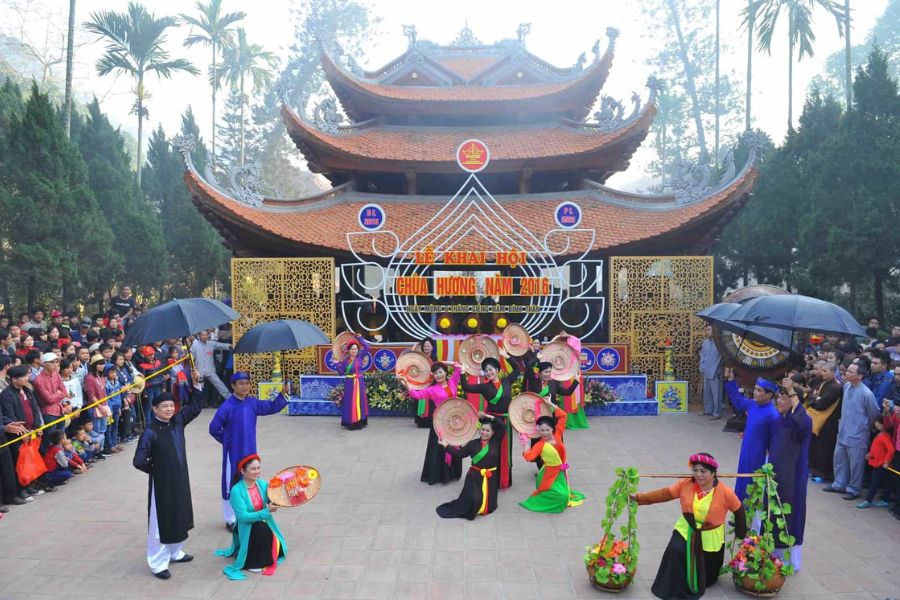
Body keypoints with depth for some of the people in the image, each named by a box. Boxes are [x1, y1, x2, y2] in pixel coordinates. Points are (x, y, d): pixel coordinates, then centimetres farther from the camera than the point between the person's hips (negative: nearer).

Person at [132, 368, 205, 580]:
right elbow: (139, 461, -19)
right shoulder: (150, 432, -18)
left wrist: (197, 384, -5)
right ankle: (158, 564, 15)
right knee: (160, 520, 3)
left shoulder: (177, 422, 0)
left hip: (180, 480, 7)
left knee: (179, 516, 18)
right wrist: (155, 470, -5)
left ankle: (175, 553, 37)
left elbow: (195, 407, 6)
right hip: (161, 483, -6)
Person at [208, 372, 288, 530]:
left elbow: (272, 407, 5)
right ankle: (230, 520, 20)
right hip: (233, 452, -5)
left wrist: (282, 394, -11)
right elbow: (213, 428, -11)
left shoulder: (253, 403, -1)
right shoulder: (227, 406, -17)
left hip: (249, 451, 5)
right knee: (231, 484, 6)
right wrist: (226, 440, 1)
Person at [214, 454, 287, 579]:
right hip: (246, 528, -5)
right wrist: (267, 511, -31)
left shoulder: (263, 484, -5)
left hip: (264, 523, 5)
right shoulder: (236, 491, -20)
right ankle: (253, 563, -9)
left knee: (277, 549, -5)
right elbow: (243, 517, -25)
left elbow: (273, 501, -13)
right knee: (262, 528, -33)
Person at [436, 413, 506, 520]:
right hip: (475, 476, -1)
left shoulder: (496, 441, -2)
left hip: (490, 478, 1)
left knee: (489, 507, 4)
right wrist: (446, 445, -5)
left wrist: (489, 417, -14)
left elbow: (503, 426, -11)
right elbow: (459, 454, -2)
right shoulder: (473, 443, -1)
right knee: (473, 500, -19)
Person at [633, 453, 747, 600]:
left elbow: (739, 510, -6)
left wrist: (741, 534, 4)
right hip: (686, 530, 1)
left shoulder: (724, 492, -21)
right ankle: (675, 588, -6)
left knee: (708, 578, 14)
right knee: (675, 551, -27)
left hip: (710, 537, -1)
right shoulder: (686, 484, -15)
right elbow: (665, 493, -14)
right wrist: (639, 498, -22)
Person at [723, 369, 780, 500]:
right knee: (743, 483, 19)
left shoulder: (772, 414, -23)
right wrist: (730, 380, 16)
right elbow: (738, 400, 20)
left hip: (758, 457, -8)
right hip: (745, 453, 8)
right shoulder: (752, 404, -1)